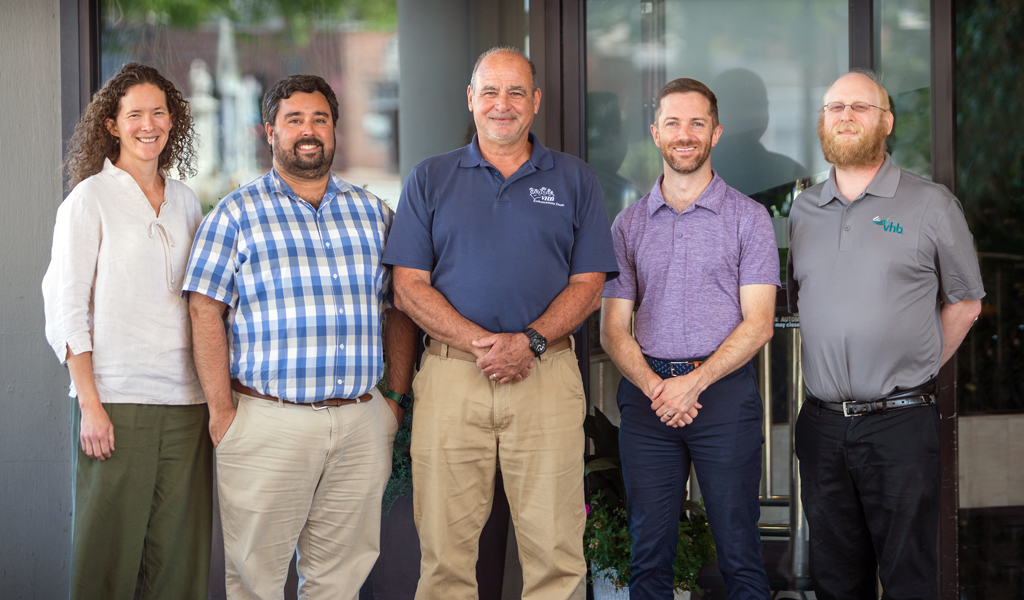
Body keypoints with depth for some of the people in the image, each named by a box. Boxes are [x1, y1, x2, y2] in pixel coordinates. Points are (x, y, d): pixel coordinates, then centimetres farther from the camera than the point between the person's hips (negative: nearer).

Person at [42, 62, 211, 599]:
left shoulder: (185, 202, 14)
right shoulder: (89, 200, 0)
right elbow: (65, 310, -3)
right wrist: (90, 404, -12)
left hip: (186, 403, 4)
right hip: (117, 401, -4)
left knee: (180, 552, 4)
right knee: (109, 551, -3)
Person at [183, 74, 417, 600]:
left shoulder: (373, 213, 14)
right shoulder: (238, 213, 2)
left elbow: (399, 311, 17)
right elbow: (206, 311, -3)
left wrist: (397, 397, 10)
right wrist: (221, 410, -10)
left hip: (361, 423, 3)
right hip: (268, 418, -3)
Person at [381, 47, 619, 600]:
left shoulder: (574, 180, 11)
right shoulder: (430, 180, 11)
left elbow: (589, 284, 5)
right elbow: (409, 286, 3)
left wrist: (531, 341, -12)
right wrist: (480, 344, -11)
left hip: (546, 375, 0)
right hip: (450, 376, 0)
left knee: (555, 548, -2)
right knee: (444, 548, 2)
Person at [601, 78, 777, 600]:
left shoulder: (749, 218, 5)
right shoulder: (629, 224, 13)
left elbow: (758, 323, -2)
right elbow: (613, 328, 8)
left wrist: (694, 382, -14)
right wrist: (654, 386, -10)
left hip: (724, 389, -2)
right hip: (646, 393, 2)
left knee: (739, 553, -3)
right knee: (649, 554, 4)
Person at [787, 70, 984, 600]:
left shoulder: (931, 204, -1)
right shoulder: (803, 210, 11)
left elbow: (965, 301, 5)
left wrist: (917, 368, 2)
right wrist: (836, 367, 11)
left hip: (900, 422, -4)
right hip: (821, 422, 4)